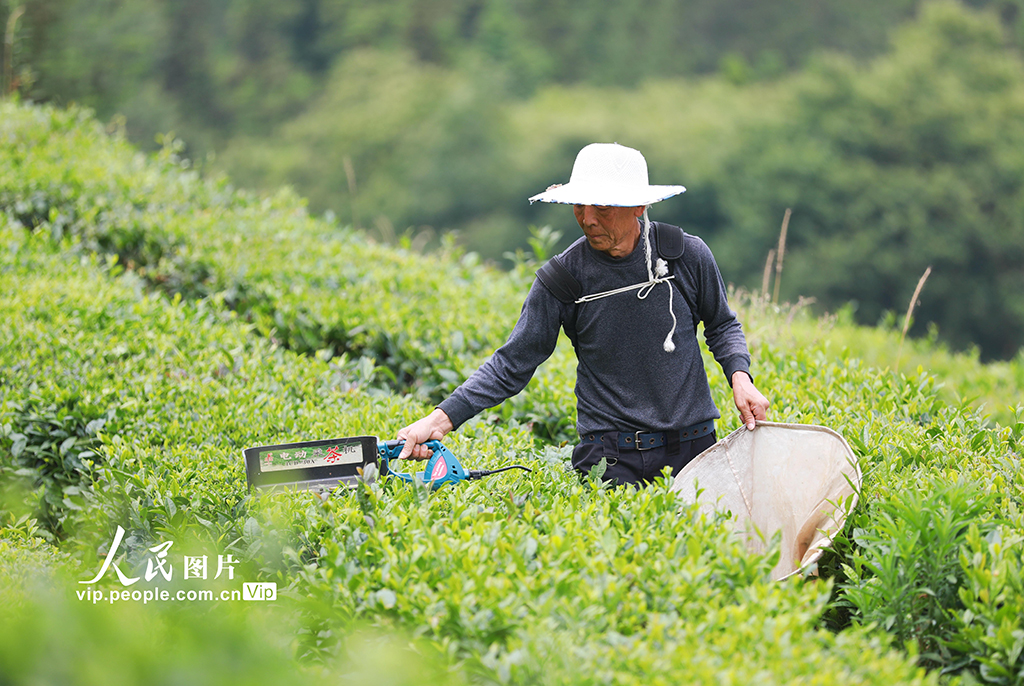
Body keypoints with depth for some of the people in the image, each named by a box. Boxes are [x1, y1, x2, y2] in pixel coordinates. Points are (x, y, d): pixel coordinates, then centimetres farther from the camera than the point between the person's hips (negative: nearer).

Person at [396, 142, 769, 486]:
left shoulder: (689, 256, -3)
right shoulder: (562, 278, -7)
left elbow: (722, 326, 15)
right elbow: (511, 364, -3)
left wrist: (740, 377, -5)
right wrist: (440, 420, -12)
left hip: (694, 451, 2)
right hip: (612, 462, -1)